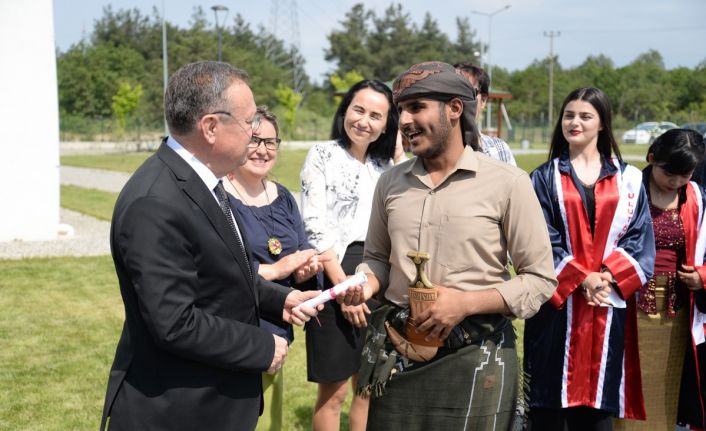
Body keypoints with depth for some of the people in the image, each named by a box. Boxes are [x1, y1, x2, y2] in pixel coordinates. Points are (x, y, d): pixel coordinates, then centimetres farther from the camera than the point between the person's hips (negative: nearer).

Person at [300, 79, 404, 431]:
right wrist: (343, 286, -17)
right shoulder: (322, 155, -4)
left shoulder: (384, 164, 13)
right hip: (337, 277, -6)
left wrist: (399, 156, 3)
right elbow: (315, 227, -11)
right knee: (334, 392, 2)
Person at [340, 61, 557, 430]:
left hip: (473, 358, -4)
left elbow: (540, 279, -6)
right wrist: (366, 283, -4)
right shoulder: (391, 182, 7)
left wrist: (465, 303, -16)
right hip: (396, 357, 4)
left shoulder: (507, 183, -7)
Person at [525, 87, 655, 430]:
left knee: (599, 402, 4)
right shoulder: (545, 178, 6)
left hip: (608, 306, 1)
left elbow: (640, 238, 3)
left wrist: (608, 276, -13)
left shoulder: (628, 179, 9)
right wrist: (580, 278, -15)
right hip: (558, 305, -1)